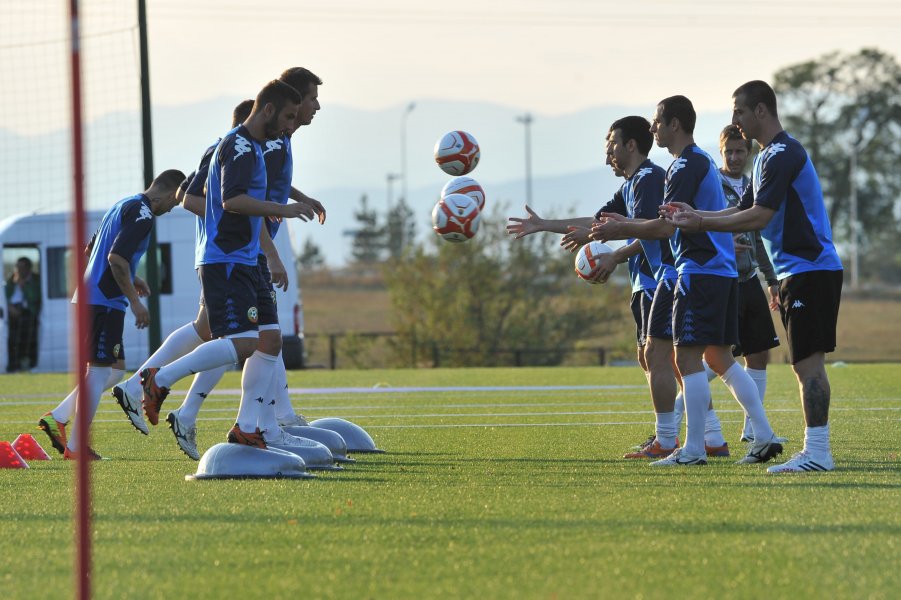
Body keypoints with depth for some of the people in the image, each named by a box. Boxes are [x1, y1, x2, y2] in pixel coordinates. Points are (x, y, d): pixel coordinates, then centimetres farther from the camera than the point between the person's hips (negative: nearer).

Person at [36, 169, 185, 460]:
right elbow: (117, 257, -23)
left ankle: (57, 418, 11)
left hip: (92, 297, 10)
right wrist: (134, 301, -18)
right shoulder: (142, 213, -12)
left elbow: (91, 249, 27)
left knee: (115, 370, 15)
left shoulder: (123, 206, 19)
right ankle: (76, 446, -4)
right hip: (105, 302, -10)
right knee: (100, 370, -5)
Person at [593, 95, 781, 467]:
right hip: (722, 272, 10)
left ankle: (693, 449, -8)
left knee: (688, 358, -8)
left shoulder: (686, 165, -13)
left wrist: (619, 230, -6)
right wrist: (624, 226, 23)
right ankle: (764, 437, 8)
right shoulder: (702, 162, 20)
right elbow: (674, 223, 25)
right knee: (719, 358, 12)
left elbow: (665, 227, -18)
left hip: (699, 272, -10)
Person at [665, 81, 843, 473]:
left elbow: (758, 218, -20)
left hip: (810, 271, -10)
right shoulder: (768, 157, 18)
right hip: (797, 273, 10)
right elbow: (745, 211, 21)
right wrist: (696, 215, 9)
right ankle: (815, 451, 10)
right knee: (806, 365, 9)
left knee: (808, 363, -11)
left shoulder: (784, 154, -15)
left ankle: (817, 453, -12)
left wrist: (701, 224, -14)